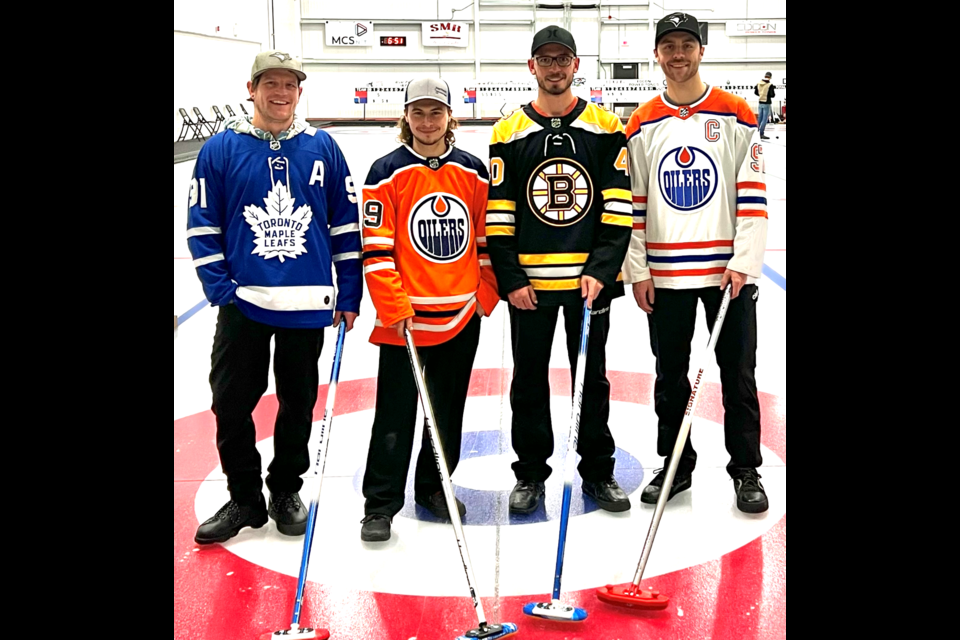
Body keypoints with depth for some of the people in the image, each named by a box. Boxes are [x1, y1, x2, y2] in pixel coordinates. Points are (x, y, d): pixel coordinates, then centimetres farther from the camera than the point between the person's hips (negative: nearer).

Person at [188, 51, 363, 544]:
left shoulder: (322, 149, 3)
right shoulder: (221, 150, -1)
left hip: (307, 304, 1)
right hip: (243, 302, -1)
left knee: (298, 403, 12)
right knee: (231, 404, 2)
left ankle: (286, 491, 29)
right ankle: (244, 498, 19)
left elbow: (347, 224, 6)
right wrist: (219, 287, -9)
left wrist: (349, 295, 3)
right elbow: (202, 226, 1)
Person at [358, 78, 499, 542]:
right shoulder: (387, 173, -6)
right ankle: (380, 503, 9)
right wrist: (394, 306, -14)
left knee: (449, 411, 13)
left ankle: (434, 487, 30)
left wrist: (486, 293, 4)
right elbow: (375, 247, -9)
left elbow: (486, 237, 10)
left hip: (462, 315, 4)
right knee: (396, 413, 0)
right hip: (404, 318, -4)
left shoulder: (473, 171, 5)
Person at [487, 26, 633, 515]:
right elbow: (498, 215, -1)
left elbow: (618, 209, -3)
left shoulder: (606, 128, 1)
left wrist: (601, 271, -12)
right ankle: (530, 474, 22)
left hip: (591, 279, 0)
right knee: (529, 381, 9)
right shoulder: (508, 134, 1)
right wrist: (510, 279, -8)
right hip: (529, 282, 0)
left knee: (592, 379, 10)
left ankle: (598, 472, 23)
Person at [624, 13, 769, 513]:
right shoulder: (642, 125, 4)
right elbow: (633, 203, 5)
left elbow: (753, 195, -4)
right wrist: (637, 271, -1)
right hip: (665, 275, 2)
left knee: (737, 374, 5)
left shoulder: (736, 115, -1)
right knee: (670, 376, 11)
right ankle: (676, 466, 25)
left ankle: (745, 470, 19)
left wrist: (743, 262, -12)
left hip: (729, 271, -1)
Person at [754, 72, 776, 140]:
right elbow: (772, 95, -18)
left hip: (760, 103, 6)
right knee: (765, 119, -1)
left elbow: (755, 92, 11)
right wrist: (774, 94, 3)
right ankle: (761, 134, -2)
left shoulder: (758, 84, 1)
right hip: (766, 104, -6)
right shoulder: (770, 85, -17)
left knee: (759, 118, 14)